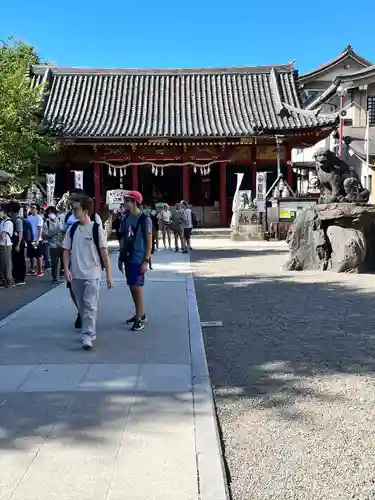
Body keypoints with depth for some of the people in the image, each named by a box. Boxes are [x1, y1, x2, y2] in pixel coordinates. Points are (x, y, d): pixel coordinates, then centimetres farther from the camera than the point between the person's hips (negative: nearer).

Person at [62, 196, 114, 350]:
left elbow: (104, 252, -6)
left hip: (92, 274, -5)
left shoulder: (97, 228, -7)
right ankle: (89, 332, 27)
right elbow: (66, 250, 9)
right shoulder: (72, 229, 5)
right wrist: (66, 269, -7)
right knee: (81, 306, 13)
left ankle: (87, 336, -8)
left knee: (90, 305, -9)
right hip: (75, 274, 5)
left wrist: (109, 275, -6)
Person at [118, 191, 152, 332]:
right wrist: (121, 258, 12)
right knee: (132, 287, 12)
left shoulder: (144, 219, -9)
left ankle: (140, 319, 7)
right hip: (128, 259, 7)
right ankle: (140, 314, 27)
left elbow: (149, 241, -10)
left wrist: (146, 260, -15)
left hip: (139, 259, -6)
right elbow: (123, 240, 14)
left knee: (136, 287, -4)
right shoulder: (126, 219, 9)